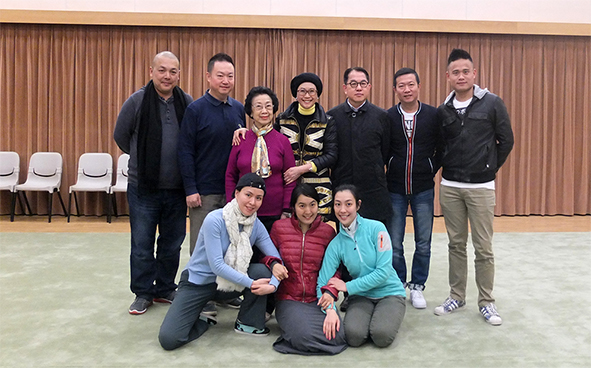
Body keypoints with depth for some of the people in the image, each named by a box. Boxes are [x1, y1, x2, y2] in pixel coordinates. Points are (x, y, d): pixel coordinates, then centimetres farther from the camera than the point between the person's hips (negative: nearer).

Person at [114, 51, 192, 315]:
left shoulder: (188, 103, 2)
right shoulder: (137, 101, -4)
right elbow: (120, 137, 8)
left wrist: (181, 164, 6)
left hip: (176, 187, 2)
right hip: (143, 187, -2)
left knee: (172, 244, 12)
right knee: (142, 245, 4)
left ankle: (165, 289, 28)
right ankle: (143, 293, 20)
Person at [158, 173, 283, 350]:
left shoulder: (256, 225, -7)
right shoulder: (214, 220, -22)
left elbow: (276, 260, -11)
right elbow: (216, 265, -26)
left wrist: (273, 285, -31)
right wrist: (250, 283, -32)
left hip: (229, 282, 4)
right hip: (198, 282, -4)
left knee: (262, 271, -24)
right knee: (168, 339, -21)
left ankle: (247, 323, -2)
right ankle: (202, 321, 10)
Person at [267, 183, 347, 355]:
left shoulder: (327, 231, 4)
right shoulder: (279, 227, 3)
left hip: (318, 299, 2)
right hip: (288, 299, -2)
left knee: (337, 336, -23)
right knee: (304, 336, -29)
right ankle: (292, 322, 5)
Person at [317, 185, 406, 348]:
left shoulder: (376, 228, -14)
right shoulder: (336, 244, -4)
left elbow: (383, 271, -17)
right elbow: (323, 283, -7)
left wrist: (348, 286, -17)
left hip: (390, 293, -2)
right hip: (361, 296, 2)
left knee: (382, 336, -27)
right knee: (353, 335, -25)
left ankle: (386, 317, 7)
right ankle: (368, 318, 8)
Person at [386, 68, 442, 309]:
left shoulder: (433, 115, -3)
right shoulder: (387, 117, -3)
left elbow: (442, 149, 7)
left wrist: (431, 170, 1)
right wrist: (388, 173, 1)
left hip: (423, 189, 0)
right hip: (395, 189, 0)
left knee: (423, 243, 7)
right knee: (394, 243, 5)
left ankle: (417, 287, 23)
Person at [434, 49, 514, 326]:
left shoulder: (492, 104, -4)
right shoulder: (443, 111, 5)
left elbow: (506, 141, 1)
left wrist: (489, 168, 4)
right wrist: (446, 168, 4)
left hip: (481, 187, -3)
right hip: (449, 186, 3)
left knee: (483, 248, 2)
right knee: (456, 245, 12)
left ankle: (486, 302, 16)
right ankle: (456, 296, 24)